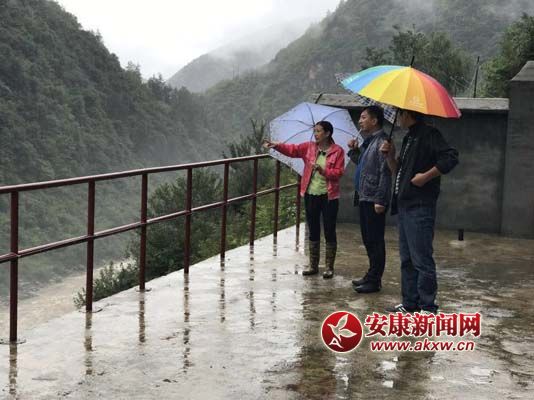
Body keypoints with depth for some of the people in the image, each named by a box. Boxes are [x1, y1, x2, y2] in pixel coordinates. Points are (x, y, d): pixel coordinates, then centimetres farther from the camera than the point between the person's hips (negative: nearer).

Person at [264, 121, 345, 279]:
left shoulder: (338, 151, -4)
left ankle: (329, 267, 11)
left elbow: (339, 172, -9)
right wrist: (277, 145, -20)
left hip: (328, 196, -4)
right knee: (313, 231, 11)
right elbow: (292, 149, -5)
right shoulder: (309, 147, 6)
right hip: (311, 194, 4)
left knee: (329, 231, 1)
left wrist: (323, 171, -23)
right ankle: (313, 265, 20)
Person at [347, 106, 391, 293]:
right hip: (364, 198, 10)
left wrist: (380, 200, -23)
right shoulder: (368, 141, 17)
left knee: (375, 241, -3)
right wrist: (354, 150, 9)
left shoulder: (381, 142, -13)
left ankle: (374, 281, 2)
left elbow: (385, 172, -19)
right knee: (368, 240, 16)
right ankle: (371, 276, 26)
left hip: (374, 199, -10)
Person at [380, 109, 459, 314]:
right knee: (407, 259, 14)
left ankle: (428, 307, 1)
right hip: (404, 205, 10)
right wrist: (390, 155, 6)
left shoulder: (428, 134, -10)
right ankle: (410, 303, 22)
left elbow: (451, 158, -22)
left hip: (420, 206, -10)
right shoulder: (409, 138, 19)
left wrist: (426, 176, -20)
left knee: (422, 259, -6)